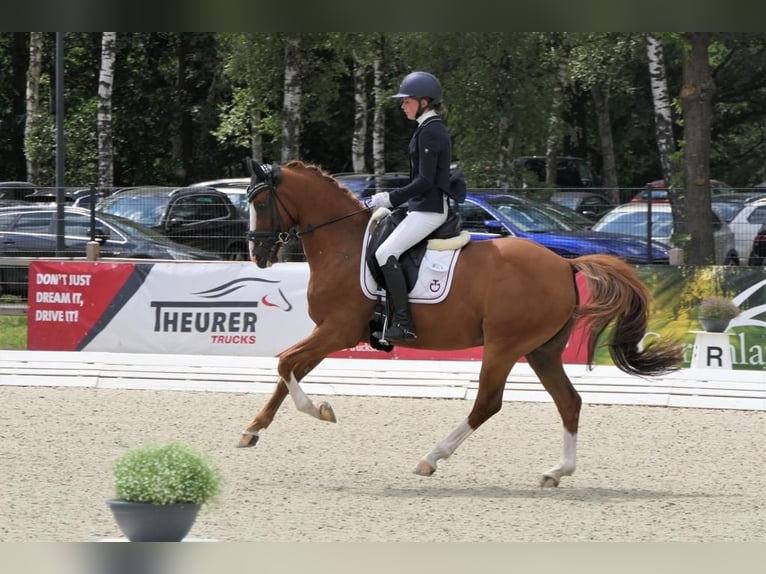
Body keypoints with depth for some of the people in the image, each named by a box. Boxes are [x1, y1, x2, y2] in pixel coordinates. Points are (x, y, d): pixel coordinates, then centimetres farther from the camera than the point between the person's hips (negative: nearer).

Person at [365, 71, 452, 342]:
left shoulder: (429, 132, -15)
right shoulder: (431, 129, 17)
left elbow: (425, 181, -20)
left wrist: (391, 198, -19)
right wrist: (390, 199, 20)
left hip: (429, 210, -11)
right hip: (424, 207, 11)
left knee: (386, 254, -21)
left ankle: (403, 324, -23)